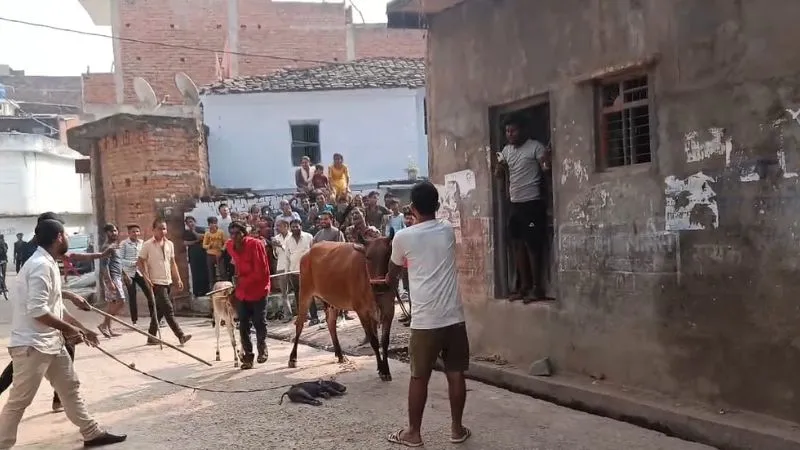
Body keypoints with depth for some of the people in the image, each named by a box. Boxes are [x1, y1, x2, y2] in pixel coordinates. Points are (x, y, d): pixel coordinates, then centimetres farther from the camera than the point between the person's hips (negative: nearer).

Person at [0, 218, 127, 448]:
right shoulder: (40, 265, -21)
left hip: (51, 342, 10)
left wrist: (82, 329, 18)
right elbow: (37, 310, -27)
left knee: (70, 387, 17)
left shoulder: (49, 264, 11)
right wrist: (69, 328, -17)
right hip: (32, 345, -10)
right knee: (18, 401, -2)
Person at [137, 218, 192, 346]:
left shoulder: (169, 244, 10)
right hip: (156, 282, -6)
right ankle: (181, 336, -10)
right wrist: (146, 278, -14)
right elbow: (140, 263, -4)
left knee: (159, 311, 12)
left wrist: (178, 279, 10)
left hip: (167, 282, 6)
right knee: (168, 309, -10)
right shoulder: (147, 245, -6)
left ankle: (152, 338, 22)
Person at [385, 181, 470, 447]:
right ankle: (457, 429, 22)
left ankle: (413, 433, 19)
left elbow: (392, 276, 14)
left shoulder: (403, 237, -3)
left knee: (419, 377, 8)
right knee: (456, 373, 11)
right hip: (453, 316, 3)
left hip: (425, 319, -3)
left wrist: (389, 281, 36)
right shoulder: (448, 231, 6)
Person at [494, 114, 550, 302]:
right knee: (518, 245, 9)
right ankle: (524, 286, 16)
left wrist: (546, 167, -36)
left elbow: (546, 168, -13)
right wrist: (500, 167, -5)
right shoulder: (506, 150, 14)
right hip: (514, 204, 7)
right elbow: (499, 174, 17)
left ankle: (537, 288, 3)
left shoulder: (536, 147, -6)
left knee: (533, 245, -4)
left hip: (532, 203, -7)